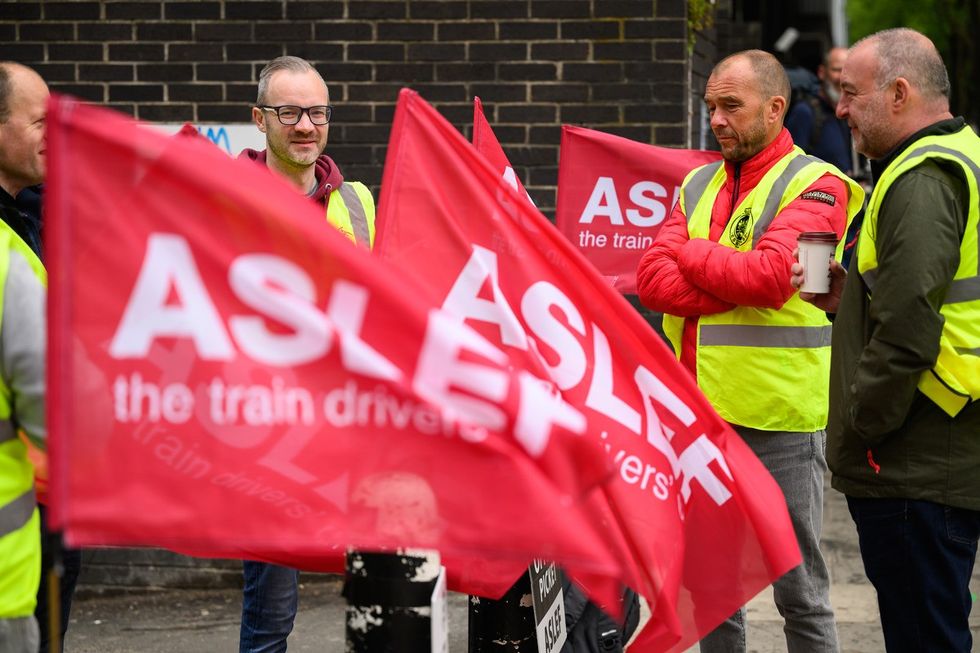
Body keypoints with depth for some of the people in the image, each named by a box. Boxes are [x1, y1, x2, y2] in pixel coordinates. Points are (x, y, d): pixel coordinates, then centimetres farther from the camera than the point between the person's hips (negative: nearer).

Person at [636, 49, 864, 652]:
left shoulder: (814, 186, -5)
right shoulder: (698, 186, 14)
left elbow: (769, 275, -21)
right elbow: (652, 280, 1)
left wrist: (689, 254, -5)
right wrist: (739, 288, -14)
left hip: (779, 419, -6)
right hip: (701, 411, 6)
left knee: (798, 591, 2)